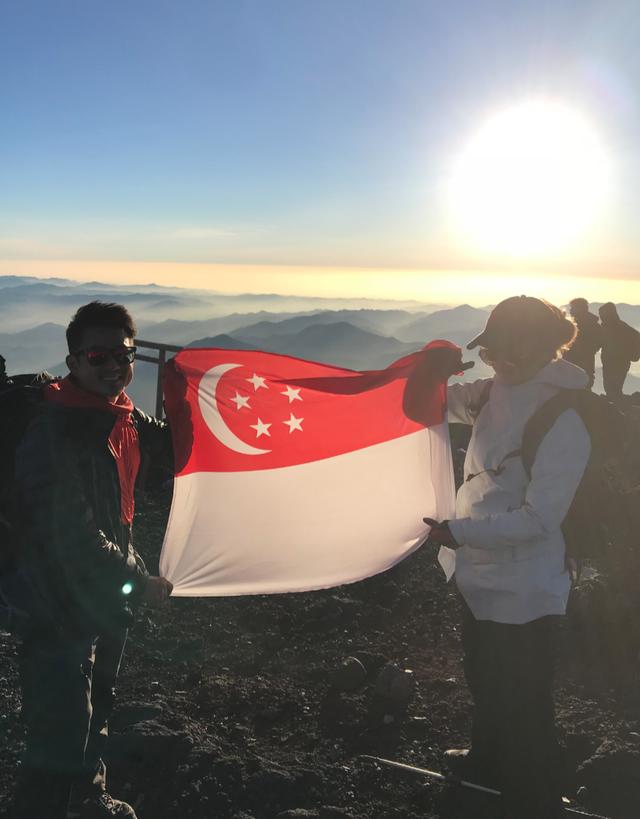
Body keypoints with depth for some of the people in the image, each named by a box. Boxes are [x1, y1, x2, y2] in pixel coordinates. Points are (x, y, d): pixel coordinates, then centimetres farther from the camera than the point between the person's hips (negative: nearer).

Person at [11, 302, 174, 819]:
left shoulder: (122, 417, 0)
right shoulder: (53, 436, -26)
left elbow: (168, 442, 20)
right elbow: (74, 539, -28)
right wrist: (141, 583, -20)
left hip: (109, 596, 9)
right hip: (65, 611, -9)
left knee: (95, 714, 28)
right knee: (59, 743, -4)